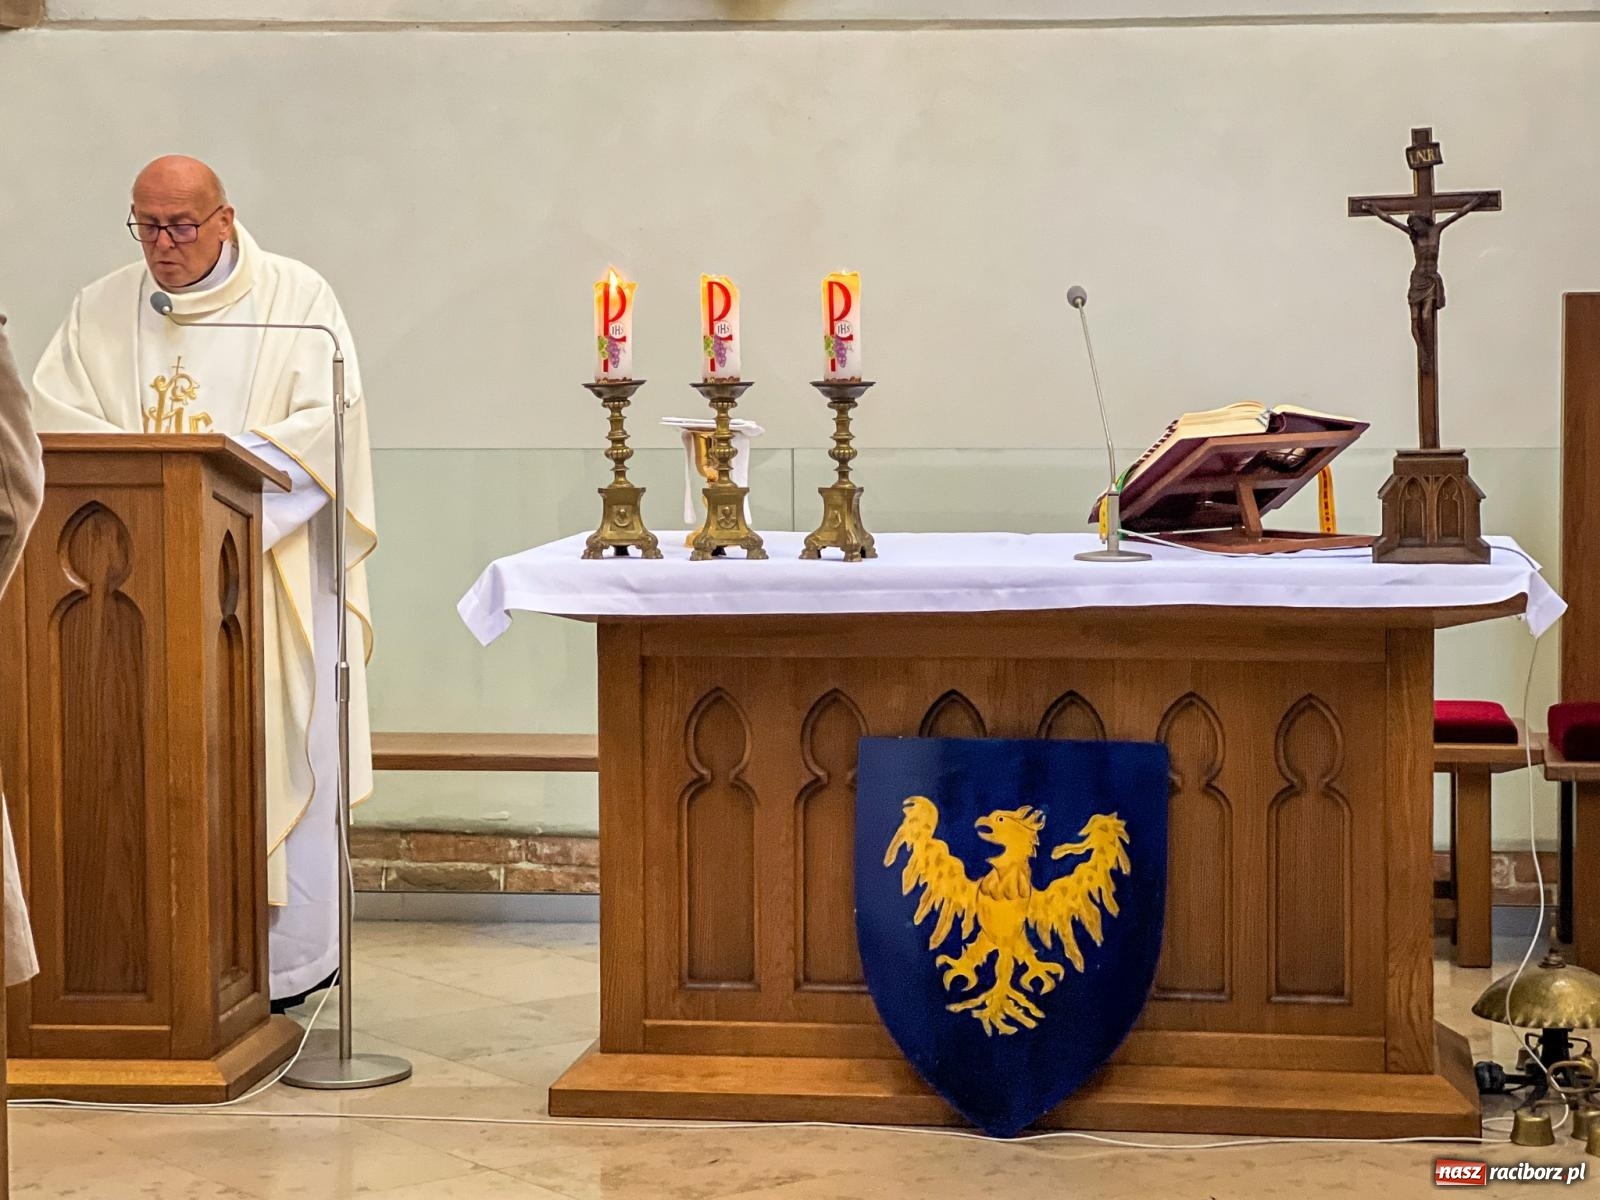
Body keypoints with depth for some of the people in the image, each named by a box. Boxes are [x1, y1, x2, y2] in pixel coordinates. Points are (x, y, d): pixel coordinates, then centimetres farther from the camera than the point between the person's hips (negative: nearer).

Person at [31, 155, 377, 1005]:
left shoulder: (296, 297, 1)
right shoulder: (102, 308, 12)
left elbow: (327, 419, -8)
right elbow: (51, 411, 2)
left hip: (267, 570, -3)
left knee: (278, 756, -4)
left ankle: (287, 959, 3)